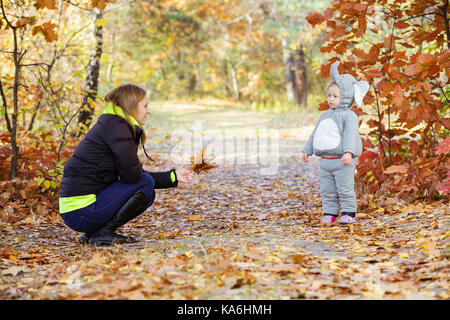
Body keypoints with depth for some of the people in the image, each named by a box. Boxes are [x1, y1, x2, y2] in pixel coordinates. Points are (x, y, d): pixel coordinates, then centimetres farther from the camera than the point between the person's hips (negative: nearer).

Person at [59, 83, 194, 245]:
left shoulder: (114, 124, 18)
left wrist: (173, 177, 20)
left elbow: (137, 174, 22)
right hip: (80, 212, -10)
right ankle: (103, 232, -7)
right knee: (146, 183, -8)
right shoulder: (115, 126, -13)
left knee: (147, 195, 15)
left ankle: (93, 232, 10)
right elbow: (132, 175, -21)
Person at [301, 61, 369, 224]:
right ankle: (329, 213, 16)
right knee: (327, 190, 9)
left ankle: (348, 213, 7)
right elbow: (315, 134, 22)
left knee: (345, 189, -2)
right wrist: (307, 150, 20)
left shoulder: (349, 116, -9)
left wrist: (349, 153, -33)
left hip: (342, 161, -7)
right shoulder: (325, 115, 16)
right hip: (326, 160, 7)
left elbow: (350, 135, -21)